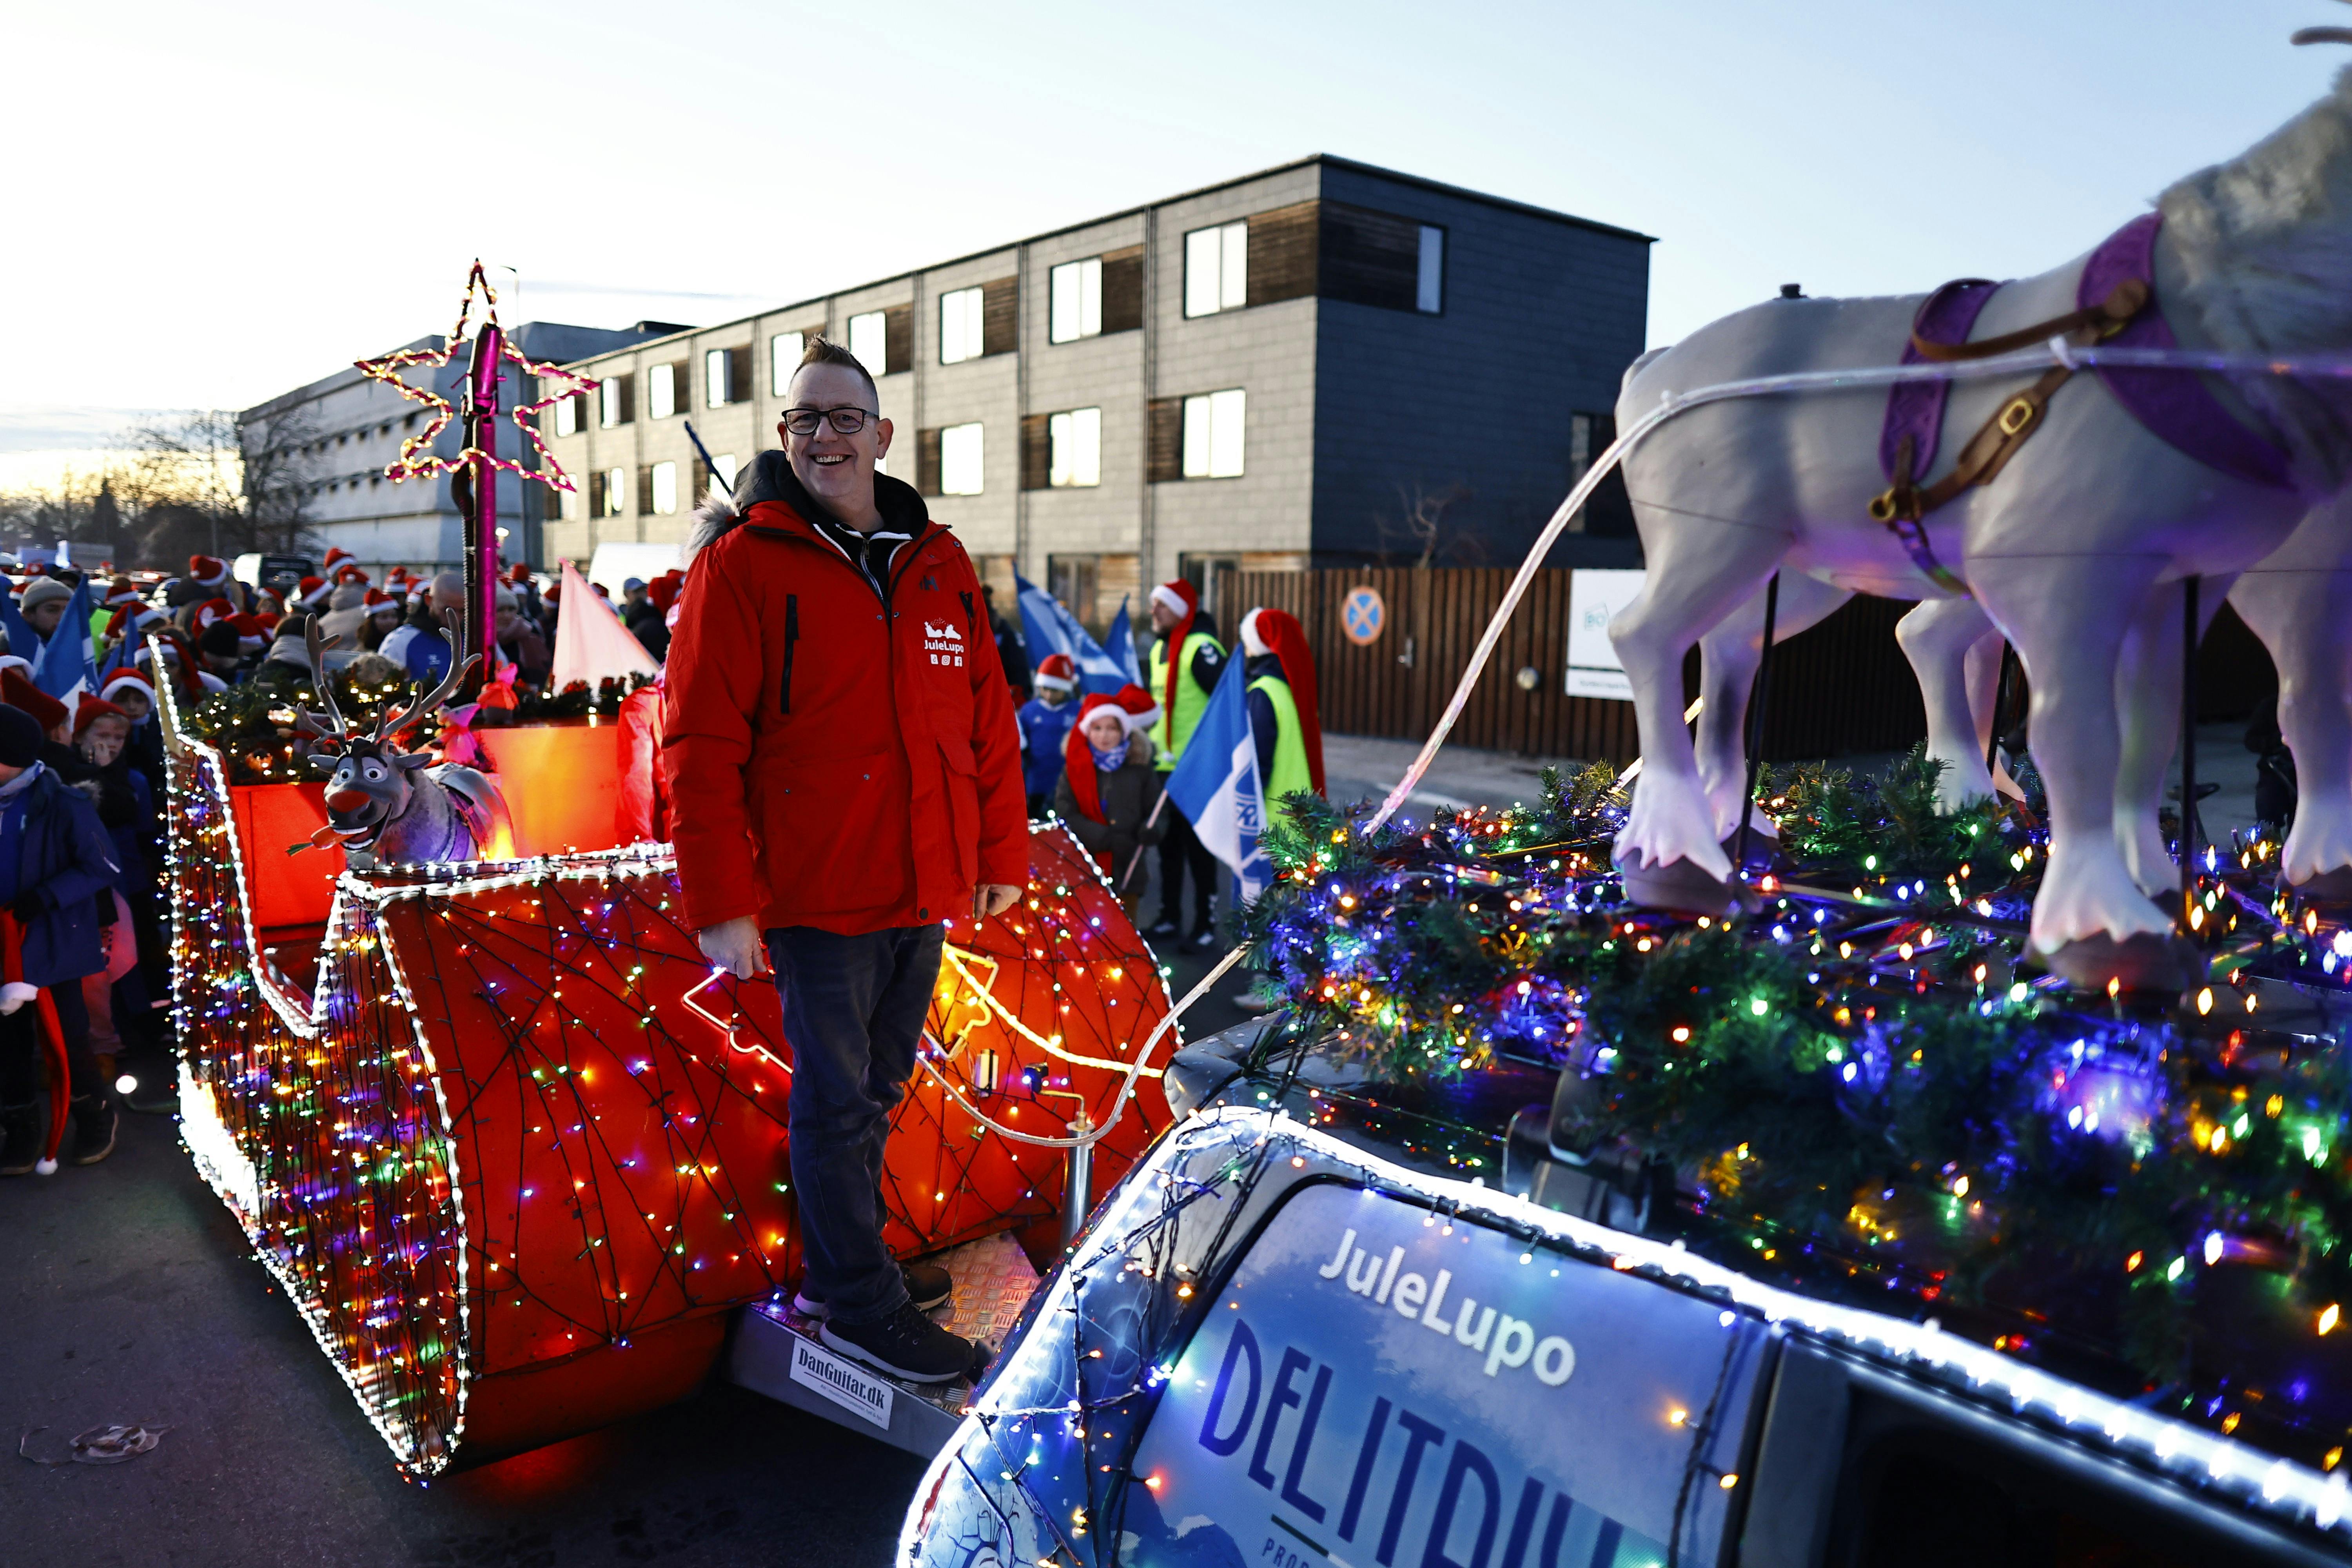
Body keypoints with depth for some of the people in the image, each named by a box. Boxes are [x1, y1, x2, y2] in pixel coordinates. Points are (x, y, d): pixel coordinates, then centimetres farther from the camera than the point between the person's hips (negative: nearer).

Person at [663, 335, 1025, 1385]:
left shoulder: (937, 563, 9)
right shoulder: (743, 562, -6)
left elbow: (988, 720, 13)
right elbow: (700, 744, -10)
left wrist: (1001, 854, 11)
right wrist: (721, 901, -13)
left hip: (924, 892, 6)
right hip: (816, 895, -5)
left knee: (875, 1090, 18)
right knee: (838, 1101, 5)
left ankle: (848, 1262, 36)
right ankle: (859, 1309, 19)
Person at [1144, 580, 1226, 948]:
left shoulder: (1201, 648, -15)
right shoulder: (1159, 650, 14)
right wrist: (1151, 740, 23)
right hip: (1164, 765, 9)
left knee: (1197, 848, -2)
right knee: (1168, 845, 14)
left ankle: (1206, 924, 8)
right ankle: (1170, 917, 25)